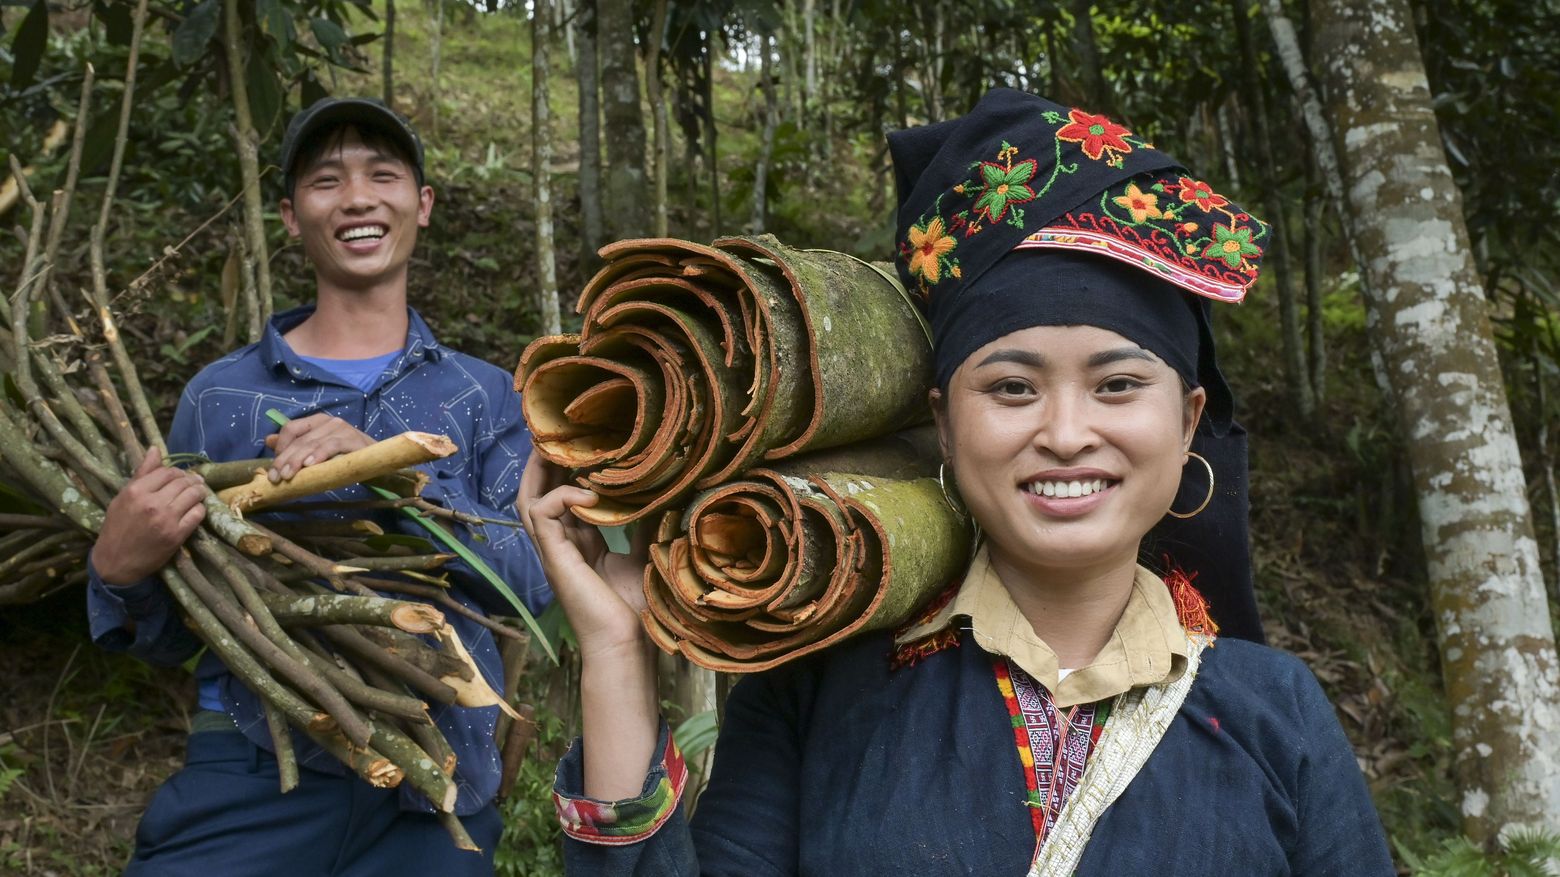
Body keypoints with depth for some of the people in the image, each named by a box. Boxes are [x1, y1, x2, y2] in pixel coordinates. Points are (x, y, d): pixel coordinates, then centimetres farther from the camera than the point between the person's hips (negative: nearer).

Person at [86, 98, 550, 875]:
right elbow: (174, 633, 7)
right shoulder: (219, 395, 3)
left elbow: (533, 578, -9)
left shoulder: (487, 397, 5)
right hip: (257, 778, 0)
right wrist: (120, 574, -15)